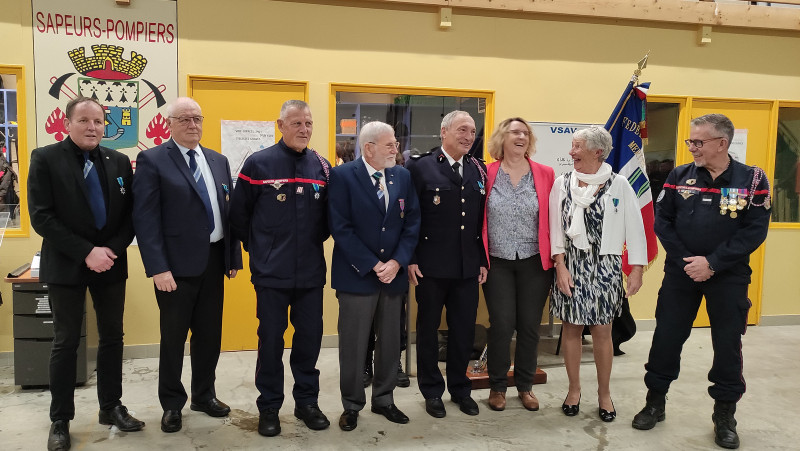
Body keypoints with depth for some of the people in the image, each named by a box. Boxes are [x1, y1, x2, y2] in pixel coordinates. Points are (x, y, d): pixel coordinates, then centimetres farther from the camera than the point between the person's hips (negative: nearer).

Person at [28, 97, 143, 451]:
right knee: (66, 342, 5)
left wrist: (112, 250, -11)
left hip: (111, 263, 4)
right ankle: (60, 420, 18)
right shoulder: (45, 159, -5)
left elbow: (130, 214, 4)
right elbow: (41, 217, -12)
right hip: (66, 265, -3)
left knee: (112, 337, 10)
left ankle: (111, 407, 25)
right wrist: (86, 252, -18)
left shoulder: (119, 162, 5)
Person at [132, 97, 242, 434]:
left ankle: (204, 395, 33)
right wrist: (157, 268, -18)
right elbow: (145, 219, -12)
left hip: (214, 261, 5)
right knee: (173, 337, 9)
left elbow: (229, 212, 11)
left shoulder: (219, 161, 11)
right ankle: (172, 404, 26)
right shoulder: (152, 160, -7)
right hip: (176, 265, -5)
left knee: (209, 334, 15)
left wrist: (234, 257, 8)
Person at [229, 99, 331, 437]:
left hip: (311, 271, 3)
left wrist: (315, 241, 9)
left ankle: (307, 402, 26)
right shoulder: (258, 163, -5)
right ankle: (269, 407, 21)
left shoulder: (322, 166, 5)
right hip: (271, 272, -3)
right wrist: (258, 247, 5)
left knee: (310, 337, 10)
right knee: (271, 339, 6)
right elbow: (238, 214, 1)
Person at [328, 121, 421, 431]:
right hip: (356, 275, -4)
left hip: (394, 274, 5)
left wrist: (397, 262, -8)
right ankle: (352, 405, 23)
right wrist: (372, 266, -15)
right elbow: (340, 227, -13)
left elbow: (412, 223, 4)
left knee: (390, 342, 14)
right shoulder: (343, 176, -8)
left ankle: (384, 399, 31)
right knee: (353, 345, 6)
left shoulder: (403, 176, 6)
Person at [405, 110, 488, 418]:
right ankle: (432, 390, 27)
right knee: (428, 329, 10)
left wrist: (483, 261, 7)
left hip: (468, 267, 4)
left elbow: (482, 219, 10)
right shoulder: (421, 167, -5)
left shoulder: (478, 171, 8)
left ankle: (460, 387, 30)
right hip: (431, 266, -4)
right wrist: (411, 260, -10)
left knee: (464, 330, 12)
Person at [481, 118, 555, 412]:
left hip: (534, 263, 2)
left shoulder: (545, 174, 2)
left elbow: (552, 218, 3)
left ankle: (525, 386, 27)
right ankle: (497, 386, 21)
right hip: (498, 263, -1)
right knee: (501, 325, 1)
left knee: (530, 326, 9)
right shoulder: (487, 174, -2)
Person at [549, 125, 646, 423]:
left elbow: (635, 229, -1)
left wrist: (637, 270, -4)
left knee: (602, 331, 5)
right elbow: (556, 228, 0)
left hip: (605, 266, -1)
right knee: (571, 328, 8)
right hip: (571, 265, 2)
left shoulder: (619, 184, -3)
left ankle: (604, 393, 23)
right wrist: (560, 266, -8)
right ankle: (574, 389, 24)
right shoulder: (562, 183, 2)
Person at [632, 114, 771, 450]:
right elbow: (662, 221, -2)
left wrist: (712, 263, -18)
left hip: (729, 277, -1)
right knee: (666, 338, 6)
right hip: (680, 274, 2)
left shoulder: (752, 180, -6)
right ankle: (655, 402, 24)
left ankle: (725, 415, 26)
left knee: (728, 345, 8)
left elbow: (755, 230, -11)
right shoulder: (679, 176, 0)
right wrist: (686, 260, -13)